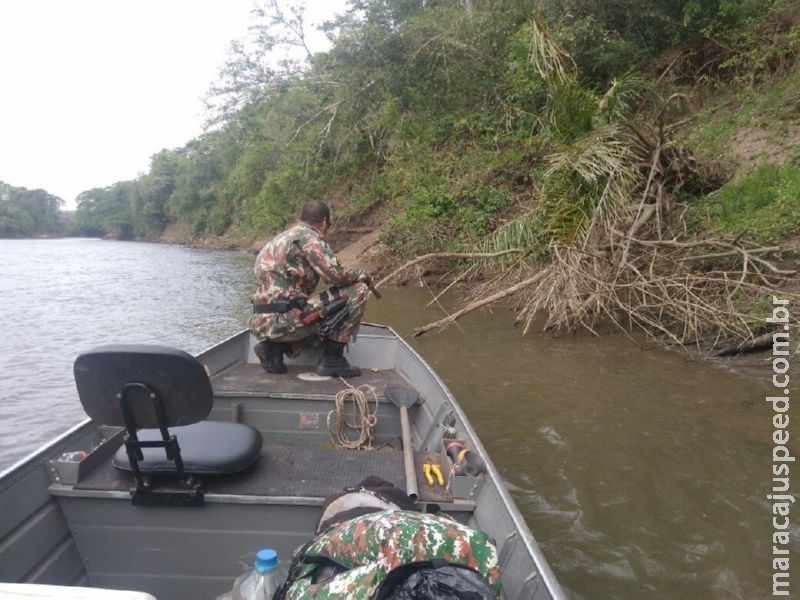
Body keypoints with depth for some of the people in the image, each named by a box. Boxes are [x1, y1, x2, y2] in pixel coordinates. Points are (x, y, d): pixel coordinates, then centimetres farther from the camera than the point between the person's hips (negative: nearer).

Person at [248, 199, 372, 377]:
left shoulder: (282, 237, 21)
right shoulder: (309, 236, -7)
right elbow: (335, 275, -17)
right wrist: (363, 275, 3)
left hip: (264, 322, 10)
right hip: (282, 319, -9)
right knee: (358, 291, -6)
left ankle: (275, 346, 12)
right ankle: (332, 359, -2)